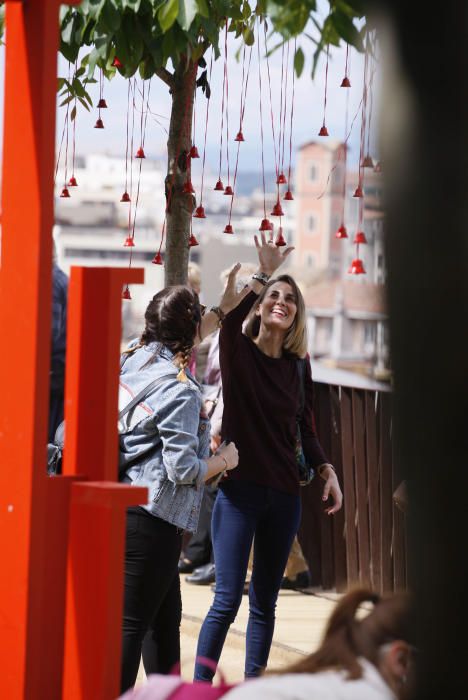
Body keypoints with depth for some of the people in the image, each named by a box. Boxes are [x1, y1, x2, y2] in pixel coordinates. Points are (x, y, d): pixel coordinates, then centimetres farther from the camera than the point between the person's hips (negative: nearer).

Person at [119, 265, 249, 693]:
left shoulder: (135, 360, 7)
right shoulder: (181, 390, -17)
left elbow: (180, 346, 30)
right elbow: (184, 469, -18)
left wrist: (223, 309, 36)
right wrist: (224, 460, 0)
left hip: (123, 509, 9)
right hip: (153, 521, -9)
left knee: (166, 618, 19)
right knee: (133, 623, -6)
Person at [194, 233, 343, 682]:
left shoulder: (297, 367, 9)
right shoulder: (238, 350, -3)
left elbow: (305, 428, 15)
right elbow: (229, 320, -26)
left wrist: (326, 470, 2)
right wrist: (262, 276, -29)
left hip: (283, 494, 5)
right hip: (238, 489, -5)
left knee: (265, 604, 10)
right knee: (228, 601, -9)